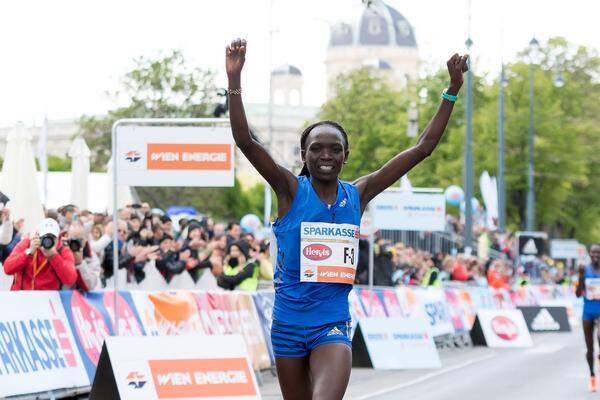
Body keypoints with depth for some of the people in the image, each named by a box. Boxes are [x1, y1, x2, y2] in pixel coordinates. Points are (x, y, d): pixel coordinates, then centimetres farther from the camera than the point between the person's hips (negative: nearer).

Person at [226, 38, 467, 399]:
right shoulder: (291, 191, -3)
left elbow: (423, 148, 5)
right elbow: (245, 140, -16)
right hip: (288, 324, 0)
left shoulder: (358, 195, 3)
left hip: (333, 325, 0)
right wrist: (234, 79, -27)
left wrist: (452, 91, 2)